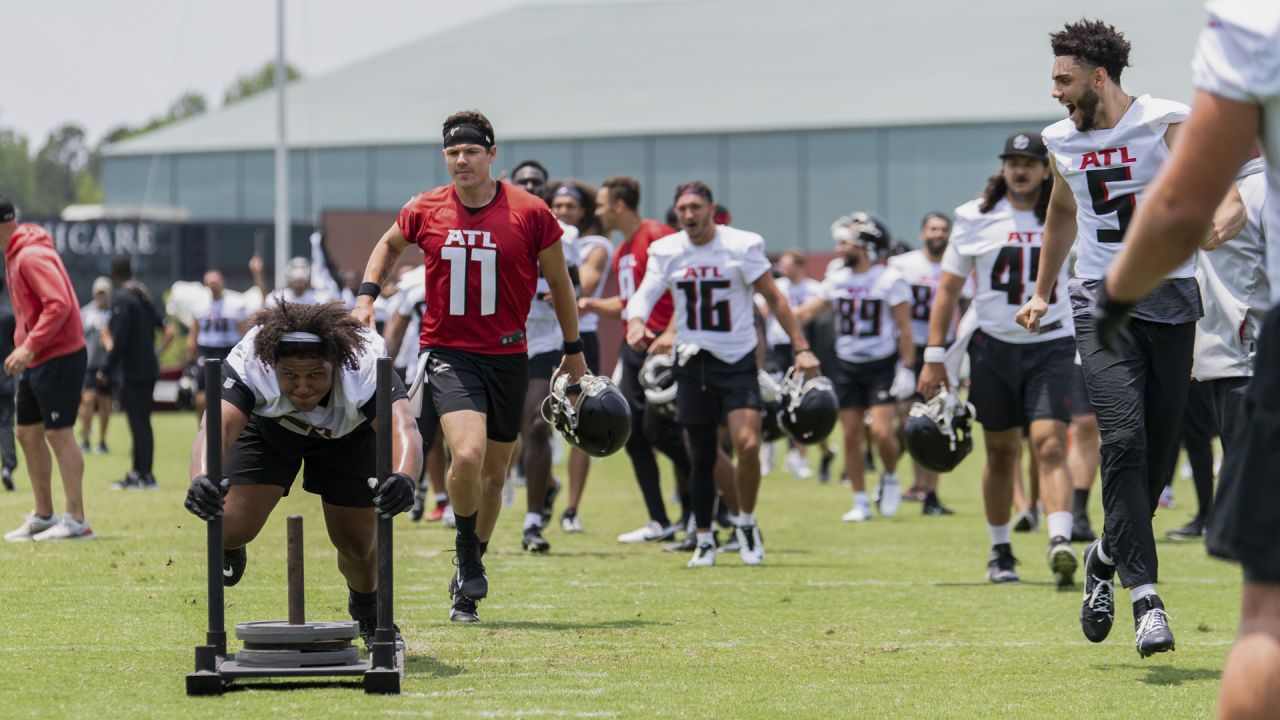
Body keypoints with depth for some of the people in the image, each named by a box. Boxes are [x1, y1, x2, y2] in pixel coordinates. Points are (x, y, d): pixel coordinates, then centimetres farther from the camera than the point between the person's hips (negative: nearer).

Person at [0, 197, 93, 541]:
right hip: (37, 360, 10)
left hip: (60, 358, -10)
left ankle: (76, 521, -5)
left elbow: (59, 304, -26)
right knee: (28, 433, 13)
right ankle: (43, 516, 22)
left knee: (58, 434, -8)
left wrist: (29, 347, -27)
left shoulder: (32, 256, -18)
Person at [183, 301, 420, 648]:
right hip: (267, 427, 0)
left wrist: (403, 478, -81)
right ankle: (229, 550, 27)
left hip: (349, 434, 0)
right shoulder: (249, 362, -42)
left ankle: (368, 611, 34)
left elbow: (402, 427, -58)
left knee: (358, 541, -5)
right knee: (235, 526, -15)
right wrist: (201, 479, -79)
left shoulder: (367, 365, -43)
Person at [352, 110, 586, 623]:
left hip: (507, 355, 1)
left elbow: (559, 282, 8)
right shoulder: (425, 211, -1)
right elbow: (389, 245, 22)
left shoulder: (530, 213, -5)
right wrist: (366, 295, 7)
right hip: (447, 353, -1)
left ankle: (467, 582, 25)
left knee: (494, 473, 9)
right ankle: (468, 556, 2)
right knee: (468, 454, -23)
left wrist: (574, 351, 12)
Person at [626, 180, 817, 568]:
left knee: (748, 445, -17)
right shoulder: (666, 251, 2)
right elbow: (646, 292, -9)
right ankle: (704, 541, 16)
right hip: (693, 361, 3)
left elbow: (774, 298, -3)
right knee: (701, 457, 5)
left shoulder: (742, 246, -6)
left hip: (738, 361, -2)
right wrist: (636, 321, -33)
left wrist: (801, 348, -7)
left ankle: (746, 522, 5)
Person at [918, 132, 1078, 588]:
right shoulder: (976, 219, 3)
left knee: (1049, 445, -16)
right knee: (1001, 452, 8)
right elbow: (948, 290, 7)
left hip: (1051, 346, -1)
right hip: (994, 348, 1)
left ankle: (1060, 542, -28)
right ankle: (1000, 552, 21)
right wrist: (935, 357, 2)